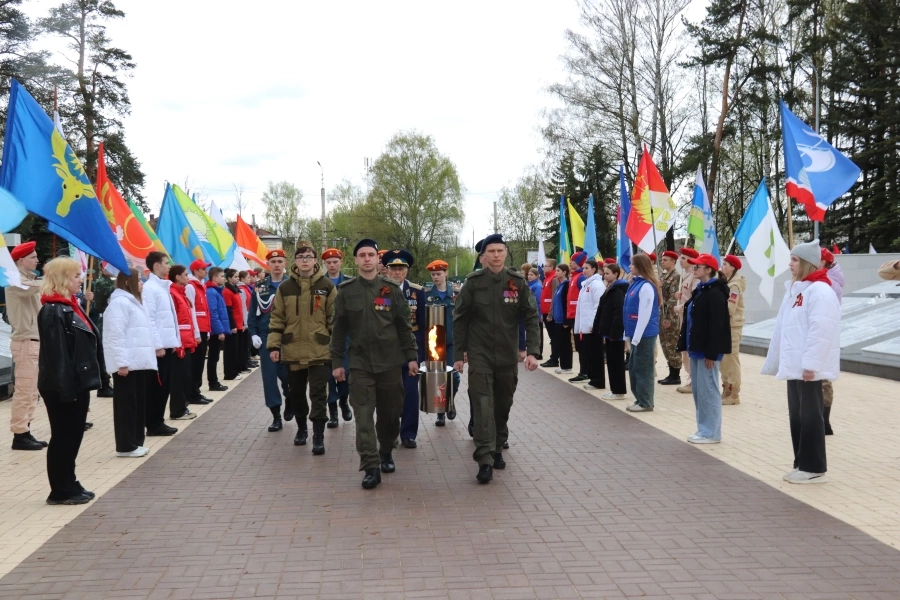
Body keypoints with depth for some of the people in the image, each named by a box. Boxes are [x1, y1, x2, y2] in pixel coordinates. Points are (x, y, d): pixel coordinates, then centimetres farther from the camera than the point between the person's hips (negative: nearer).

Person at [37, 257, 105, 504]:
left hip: (77, 384, 9)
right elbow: (56, 354, -21)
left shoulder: (70, 307, 14)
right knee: (63, 438, 1)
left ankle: (69, 485, 25)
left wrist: (82, 383, 17)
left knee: (73, 437, 15)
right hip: (62, 388, -9)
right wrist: (65, 388, -23)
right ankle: (61, 491, 12)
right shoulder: (53, 311, -16)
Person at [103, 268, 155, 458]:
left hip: (138, 361, 10)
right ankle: (125, 446, 3)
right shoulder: (120, 302, -12)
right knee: (127, 403, -3)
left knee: (139, 402, 12)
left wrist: (147, 358, 21)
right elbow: (116, 335, -19)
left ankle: (135, 442, 20)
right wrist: (121, 362, -23)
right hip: (127, 363, -10)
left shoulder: (132, 301, 21)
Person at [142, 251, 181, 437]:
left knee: (165, 385, 12)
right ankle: (153, 425, 6)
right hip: (159, 346, -9)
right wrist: (157, 345, -19)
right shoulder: (150, 288, -12)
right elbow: (149, 319, -17)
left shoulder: (163, 286, 16)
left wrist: (175, 340, 14)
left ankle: (158, 422, 19)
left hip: (168, 344, 9)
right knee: (156, 386, -2)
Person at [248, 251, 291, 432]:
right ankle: (276, 417, 9)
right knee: (269, 378, 1)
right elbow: (253, 313, 7)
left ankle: (289, 402, 34)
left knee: (287, 375, 3)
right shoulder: (260, 288, 6)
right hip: (266, 339, 2)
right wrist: (253, 334, -4)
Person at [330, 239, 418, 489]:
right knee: (363, 416, -6)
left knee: (390, 413, 10)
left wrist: (412, 356, 0)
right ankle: (371, 467, -2)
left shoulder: (392, 289, 2)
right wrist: (337, 361, 1)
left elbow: (404, 326, 5)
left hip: (389, 361, 1)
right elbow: (339, 329, 5)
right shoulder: (346, 291, 2)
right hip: (360, 363, -1)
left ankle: (386, 452, 33)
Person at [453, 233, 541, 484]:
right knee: (483, 404, -9)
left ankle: (498, 449, 30)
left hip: (508, 356, 2)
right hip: (479, 354, -2)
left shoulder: (518, 282, -2)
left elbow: (531, 318, -2)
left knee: (503, 405, 12)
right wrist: (459, 354, -1)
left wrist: (532, 351, -11)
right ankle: (485, 459, -9)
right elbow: (460, 319, 1)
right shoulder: (473, 282, -4)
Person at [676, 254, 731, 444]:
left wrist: (711, 353, -22)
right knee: (697, 389, 13)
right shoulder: (699, 291, 17)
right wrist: (687, 346, 16)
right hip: (697, 349, 10)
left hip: (707, 351, -10)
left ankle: (711, 433, 3)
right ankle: (704, 429, 21)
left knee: (708, 390, -4)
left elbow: (717, 325, -20)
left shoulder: (715, 293, -14)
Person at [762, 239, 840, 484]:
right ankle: (802, 465, 21)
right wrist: (780, 362, 18)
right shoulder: (795, 289, 17)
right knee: (797, 416, 13)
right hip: (795, 366, 9)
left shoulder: (819, 291, -13)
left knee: (810, 416, -2)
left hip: (808, 368, -9)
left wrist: (810, 364, -25)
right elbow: (784, 328, 18)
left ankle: (814, 469, 7)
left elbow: (820, 331, -21)